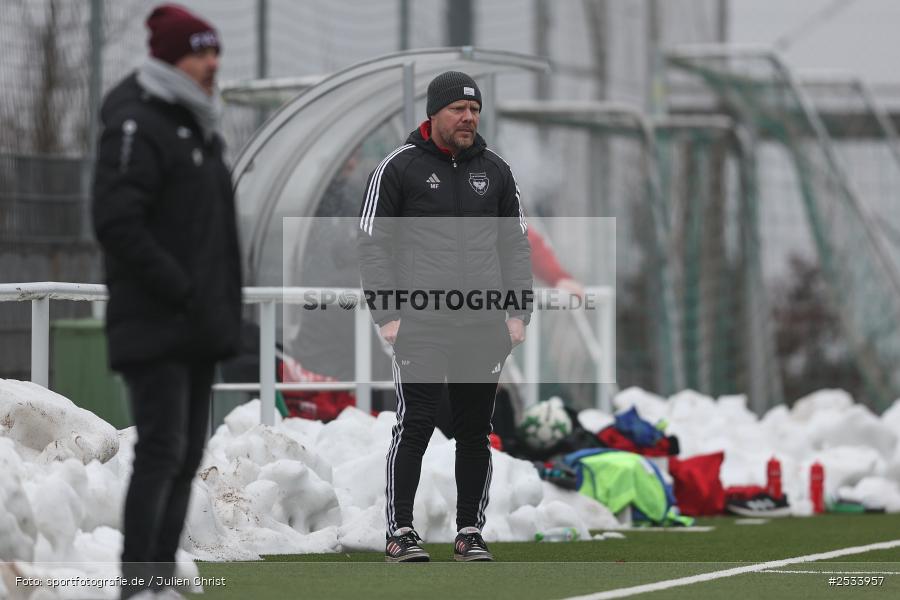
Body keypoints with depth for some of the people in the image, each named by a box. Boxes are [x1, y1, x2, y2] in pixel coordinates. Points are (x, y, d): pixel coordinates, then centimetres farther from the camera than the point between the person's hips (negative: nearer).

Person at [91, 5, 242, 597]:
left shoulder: (197, 127, 19)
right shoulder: (137, 126, -11)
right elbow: (117, 222, -21)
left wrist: (226, 304, 15)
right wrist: (181, 290, -21)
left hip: (199, 326, 9)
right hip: (156, 325, -9)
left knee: (187, 456, 9)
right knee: (163, 450, -15)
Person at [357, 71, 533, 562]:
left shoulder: (494, 170, 13)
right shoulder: (398, 167, 0)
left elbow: (516, 245, 17)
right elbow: (372, 243, 0)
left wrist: (518, 313, 7)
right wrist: (387, 314, -8)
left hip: (484, 326, 4)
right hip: (421, 323, -4)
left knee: (475, 431, 7)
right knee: (415, 425, -7)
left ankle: (470, 532, 14)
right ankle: (400, 531, 0)